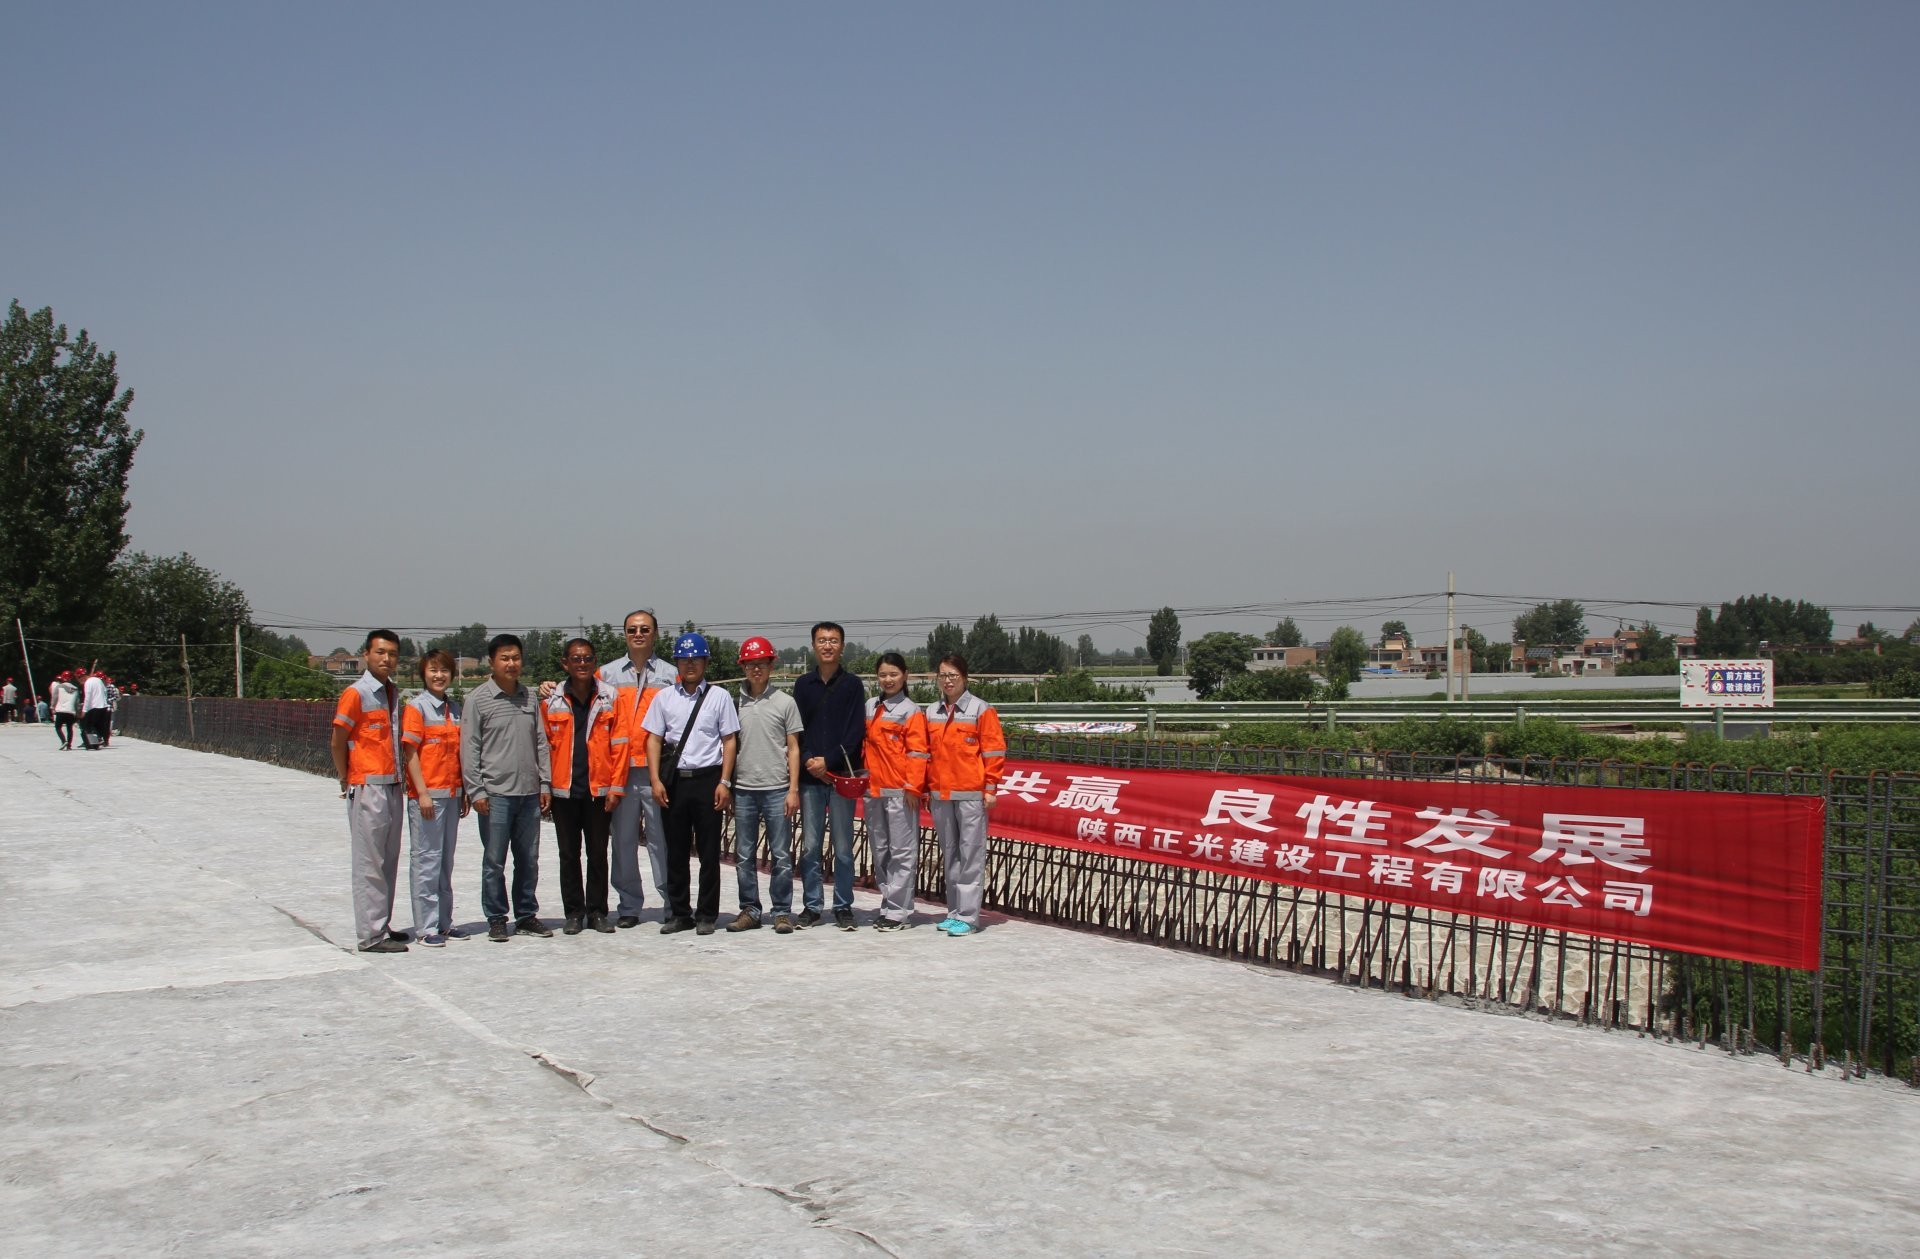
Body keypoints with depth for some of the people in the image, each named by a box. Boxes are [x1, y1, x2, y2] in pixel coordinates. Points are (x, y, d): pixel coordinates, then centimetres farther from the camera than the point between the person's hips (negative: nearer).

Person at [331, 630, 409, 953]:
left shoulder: (394, 693, 12)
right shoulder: (356, 694, -9)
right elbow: (337, 743, -6)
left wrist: (399, 779, 11)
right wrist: (347, 783, -2)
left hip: (393, 787, 7)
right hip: (367, 789, -7)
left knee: (388, 862, 12)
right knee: (370, 864, -4)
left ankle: (382, 925, 21)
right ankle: (372, 935, 0)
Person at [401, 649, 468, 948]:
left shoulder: (455, 709, 13)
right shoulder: (416, 707, -5)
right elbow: (410, 751, -9)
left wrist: (465, 792, 13)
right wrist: (422, 792, -15)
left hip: (452, 794, 6)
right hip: (427, 794, -6)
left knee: (446, 860, 11)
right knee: (426, 859, -2)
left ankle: (444, 922, 18)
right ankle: (426, 927, 2)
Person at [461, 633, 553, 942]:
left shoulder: (530, 698, 11)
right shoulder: (478, 699, -2)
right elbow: (469, 748, -3)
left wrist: (545, 783, 8)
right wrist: (476, 790, -8)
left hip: (529, 792, 4)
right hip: (495, 793, -4)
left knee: (529, 859, 10)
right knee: (494, 861, 1)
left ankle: (527, 914, 20)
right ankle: (496, 919, 11)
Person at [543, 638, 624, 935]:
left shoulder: (610, 697, 1)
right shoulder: (552, 701, 3)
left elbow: (619, 744, 0)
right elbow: (545, 746, 4)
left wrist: (616, 786, -5)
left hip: (599, 789, -1)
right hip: (564, 791, 1)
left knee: (598, 854, 6)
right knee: (569, 854, 7)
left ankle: (597, 912, 15)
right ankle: (574, 913, 16)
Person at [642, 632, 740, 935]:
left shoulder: (719, 697, 4)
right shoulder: (664, 697, 10)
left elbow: (730, 740, 2)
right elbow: (654, 739, 8)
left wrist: (724, 782, -5)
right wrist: (656, 780, -2)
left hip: (708, 778, -2)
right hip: (674, 779, 2)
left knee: (709, 852, 2)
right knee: (676, 851, 7)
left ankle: (707, 915, 10)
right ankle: (678, 913, 17)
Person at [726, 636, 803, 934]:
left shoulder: (785, 702, 2)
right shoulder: (735, 703, 7)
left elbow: (793, 748, 3)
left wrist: (793, 789, -3)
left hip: (777, 789, -2)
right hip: (743, 789, 2)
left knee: (781, 855, 1)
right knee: (744, 856, 7)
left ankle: (782, 912, 9)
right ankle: (749, 910, 16)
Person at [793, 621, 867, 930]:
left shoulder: (852, 685, 4)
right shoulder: (803, 685, 11)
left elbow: (855, 731, -3)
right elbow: (795, 729, 7)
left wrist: (829, 761, -12)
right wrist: (808, 760, -9)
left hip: (842, 775, -2)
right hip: (810, 777, 2)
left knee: (843, 847, 1)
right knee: (809, 846, 3)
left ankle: (843, 907, 8)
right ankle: (811, 906, 10)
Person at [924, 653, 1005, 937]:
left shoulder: (981, 709, -2)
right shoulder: (931, 712, 13)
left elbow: (994, 751, -3)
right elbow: (926, 752, 17)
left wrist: (990, 788, -7)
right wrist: (926, 788, 13)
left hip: (971, 794, -5)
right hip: (940, 794, 5)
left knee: (971, 853, -5)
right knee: (949, 854, 10)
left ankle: (968, 916, -4)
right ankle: (954, 912, 17)